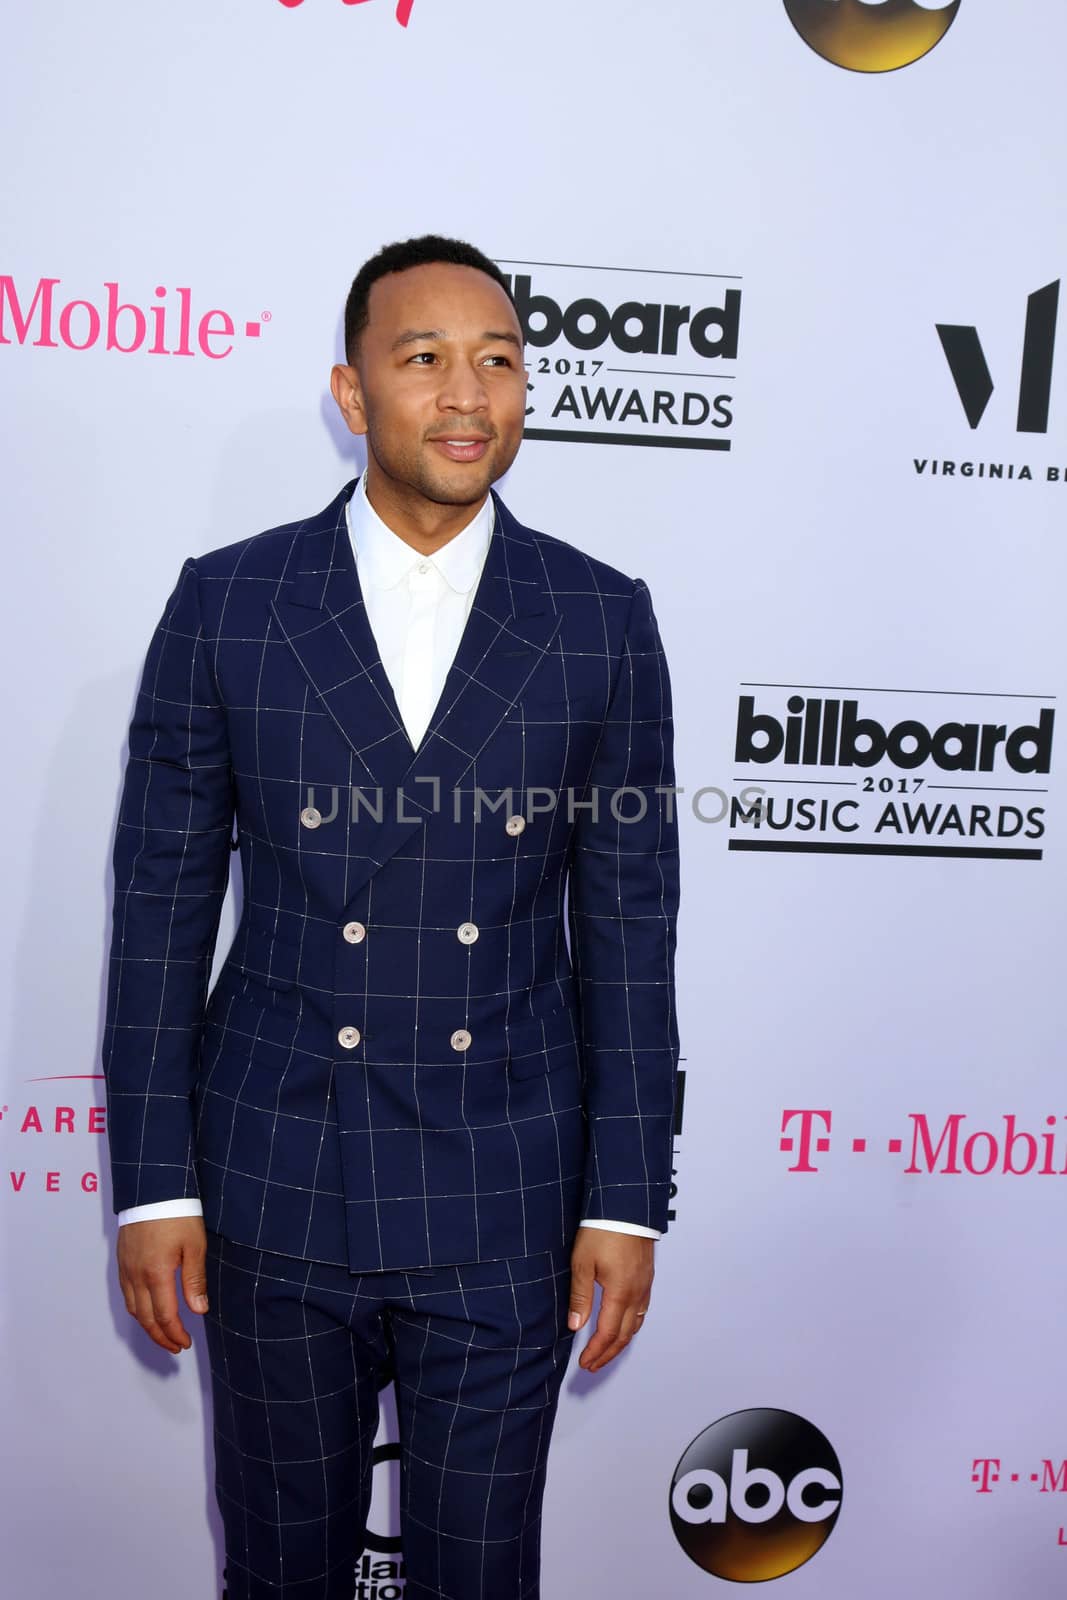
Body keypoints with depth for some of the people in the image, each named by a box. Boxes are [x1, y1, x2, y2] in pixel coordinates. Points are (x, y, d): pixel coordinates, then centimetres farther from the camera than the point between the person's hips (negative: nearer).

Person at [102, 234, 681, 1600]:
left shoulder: (602, 620, -3)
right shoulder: (225, 604, -4)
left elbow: (627, 924, -1)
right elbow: (161, 902, -1)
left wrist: (626, 1200, -2)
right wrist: (151, 1182, -3)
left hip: (506, 1207, 0)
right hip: (274, 1191, 1)